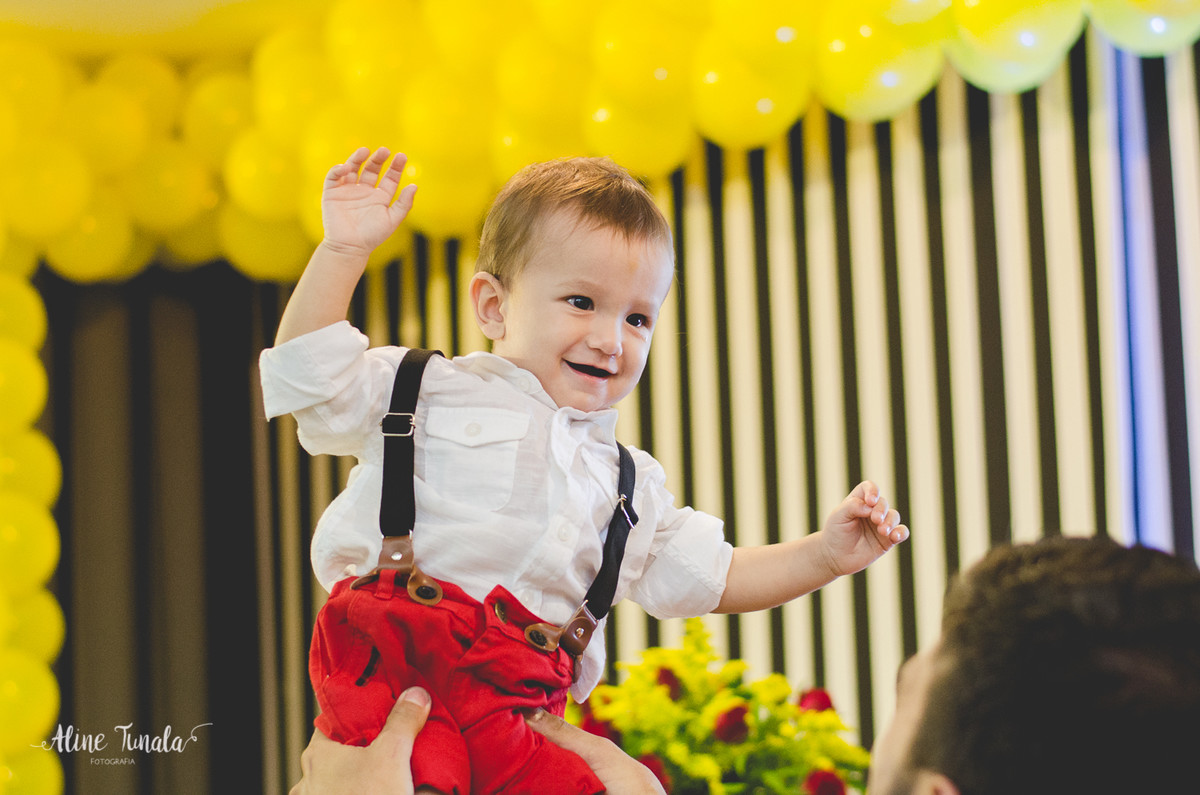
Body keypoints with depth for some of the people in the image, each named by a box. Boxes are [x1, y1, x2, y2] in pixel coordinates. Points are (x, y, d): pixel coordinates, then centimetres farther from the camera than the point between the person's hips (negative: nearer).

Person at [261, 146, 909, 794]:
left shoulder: (628, 483, 24)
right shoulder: (425, 394, 12)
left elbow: (705, 577, 28)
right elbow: (313, 378, 5)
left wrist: (825, 555, 17)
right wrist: (343, 250, -2)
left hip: (519, 702, 5)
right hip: (390, 663, -5)